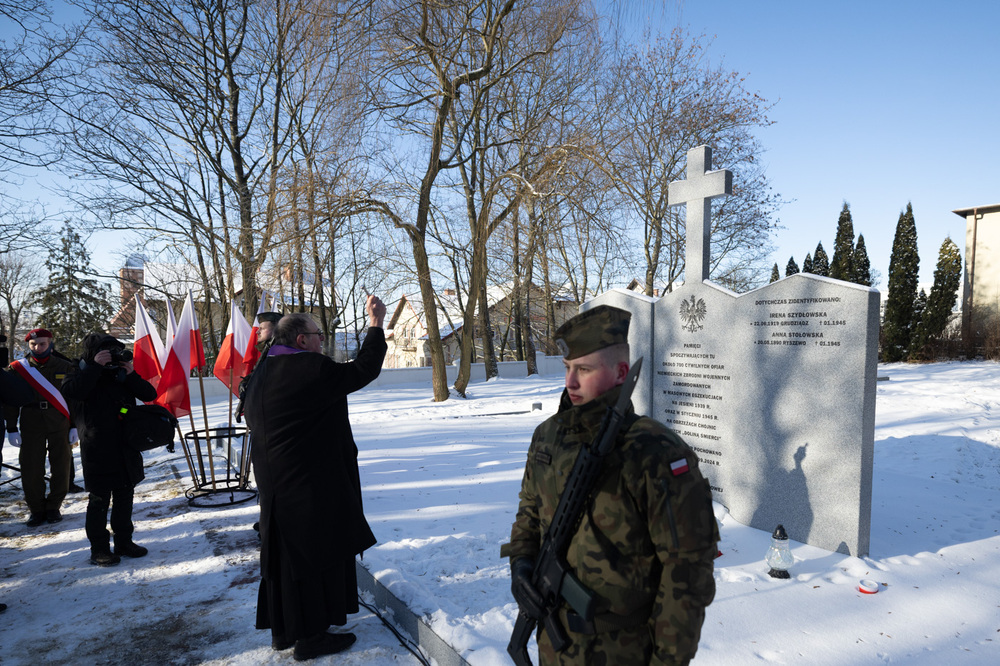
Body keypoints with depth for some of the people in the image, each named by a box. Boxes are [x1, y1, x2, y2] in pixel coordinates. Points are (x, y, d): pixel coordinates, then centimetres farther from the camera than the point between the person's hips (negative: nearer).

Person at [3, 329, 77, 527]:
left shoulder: (64, 367, 3)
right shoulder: (17, 368, 3)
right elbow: (10, 400, 5)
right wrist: (11, 428, 1)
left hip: (59, 425, 0)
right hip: (30, 426, 0)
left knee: (61, 467, 2)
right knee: (31, 469, 1)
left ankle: (53, 507, 17)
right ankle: (36, 509, 16)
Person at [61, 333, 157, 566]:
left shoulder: (122, 376, 9)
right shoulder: (84, 376, -2)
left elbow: (149, 394, 2)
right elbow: (71, 391, -26)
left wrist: (131, 375, -11)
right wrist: (95, 367, -25)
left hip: (126, 450, 5)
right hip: (98, 452, -5)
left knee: (125, 496, 13)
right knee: (99, 500, 3)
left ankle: (124, 541, 26)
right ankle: (99, 548, 15)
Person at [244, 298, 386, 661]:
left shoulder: (262, 374, 9)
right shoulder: (313, 369, -19)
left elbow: (253, 420, 19)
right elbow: (363, 370, -14)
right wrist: (376, 323, -5)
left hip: (274, 483, 9)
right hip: (312, 484, -9)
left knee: (284, 555, 18)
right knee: (315, 553, 3)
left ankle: (283, 630, 30)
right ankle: (310, 636, 13)